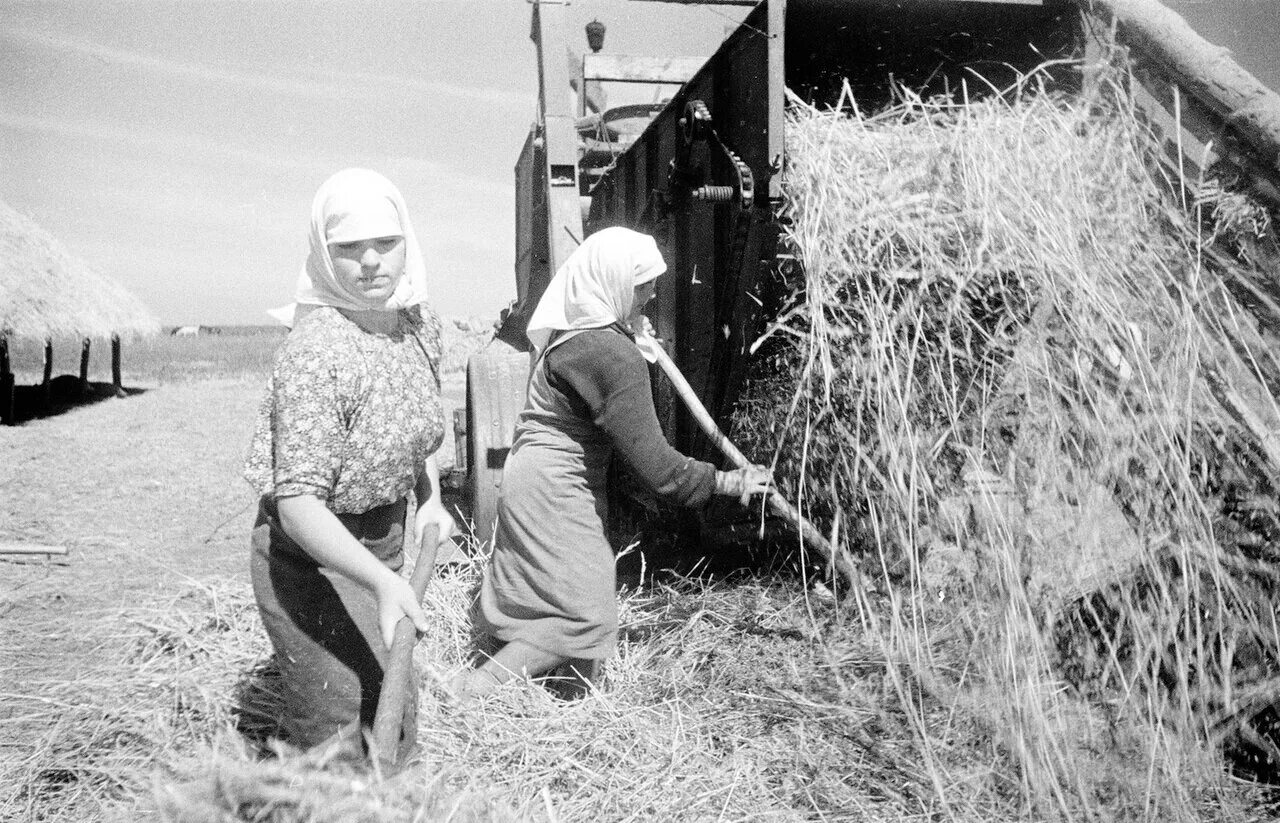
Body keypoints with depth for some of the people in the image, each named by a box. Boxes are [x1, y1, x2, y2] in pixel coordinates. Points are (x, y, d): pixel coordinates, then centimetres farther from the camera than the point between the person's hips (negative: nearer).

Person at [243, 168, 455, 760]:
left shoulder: (420, 322, -2)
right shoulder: (314, 351, -27)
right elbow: (298, 505, -31)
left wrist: (430, 501, 3)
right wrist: (381, 580, -43)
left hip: (385, 542, 8)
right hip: (311, 558, -8)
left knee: (394, 725, 23)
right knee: (331, 744, 2)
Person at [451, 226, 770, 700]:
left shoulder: (574, 328, 5)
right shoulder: (614, 356, -25)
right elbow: (652, 463, -25)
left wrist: (634, 336, 19)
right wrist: (729, 483, -15)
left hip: (543, 479, 10)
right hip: (554, 489, -10)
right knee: (587, 615, -3)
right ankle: (477, 687, 2)